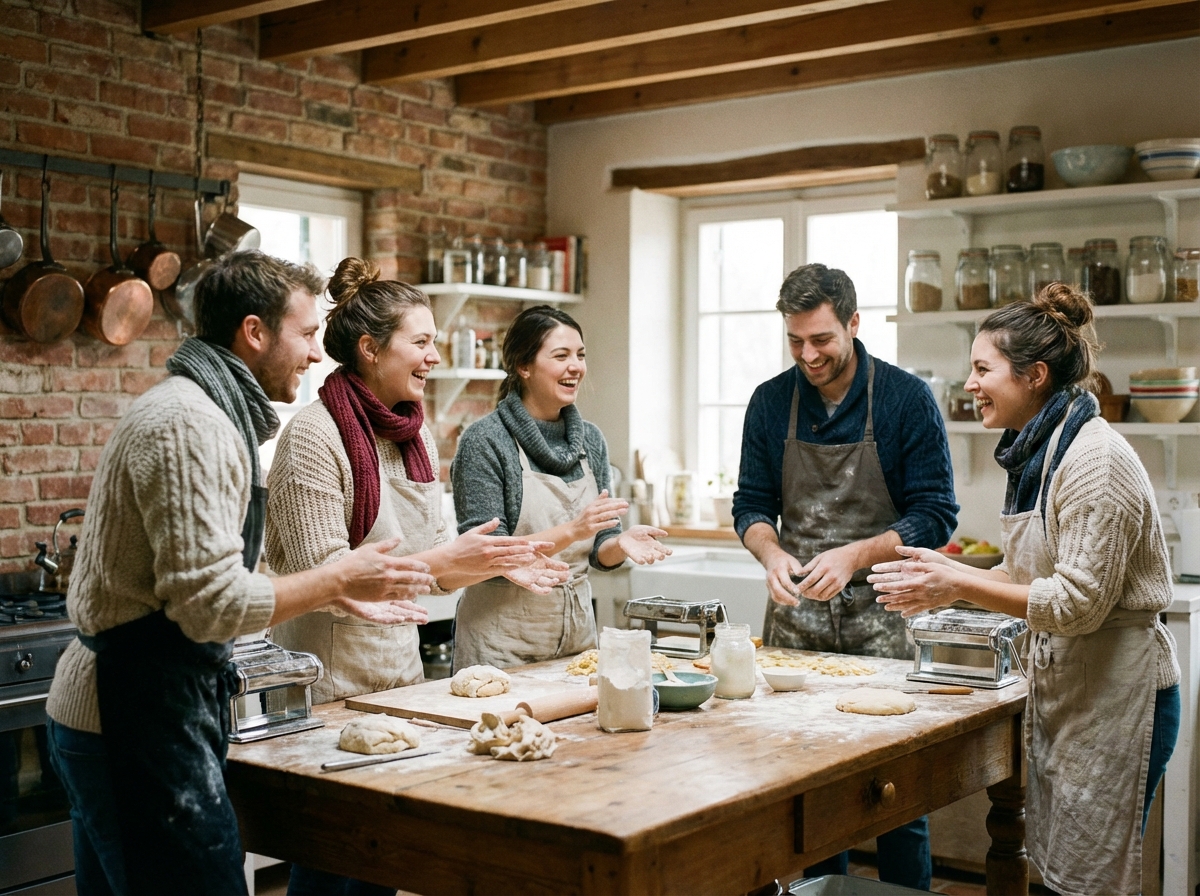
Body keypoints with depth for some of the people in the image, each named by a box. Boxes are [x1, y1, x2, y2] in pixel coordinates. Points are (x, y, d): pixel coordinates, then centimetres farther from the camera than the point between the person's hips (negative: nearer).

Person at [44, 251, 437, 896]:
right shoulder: (191, 424, -18)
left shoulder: (194, 409, 15)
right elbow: (210, 605, -23)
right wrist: (338, 580, -12)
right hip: (141, 721, -11)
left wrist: (325, 590, 12)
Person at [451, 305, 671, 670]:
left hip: (577, 627, 6)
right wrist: (570, 532, -26)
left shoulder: (590, 439, 5)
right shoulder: (484, 441, -13)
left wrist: (620, 544, -12)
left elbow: (599, 551, 10)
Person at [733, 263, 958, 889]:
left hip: (877, 610, -3)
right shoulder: (771, 403, 4)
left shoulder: (906, 399, -6)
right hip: (794, 612, 3)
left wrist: (854, 556, -20)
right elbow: (751, 506, 9)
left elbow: (934, 516, -7)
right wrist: (772, 553, -13)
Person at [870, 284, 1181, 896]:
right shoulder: (1039, 451, 8)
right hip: (1060, 684, 9)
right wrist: (949, 580, 3)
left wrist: (960, 585, -21)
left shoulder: (1095, 461, -21)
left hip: (1115, 690, -9)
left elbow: (1078, 601, -24)